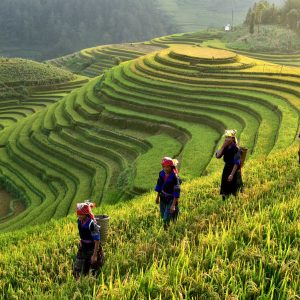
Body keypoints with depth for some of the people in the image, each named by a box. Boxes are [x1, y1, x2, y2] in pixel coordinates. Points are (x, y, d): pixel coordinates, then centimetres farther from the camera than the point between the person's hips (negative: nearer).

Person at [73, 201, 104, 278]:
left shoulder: (92, 224, -26)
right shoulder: (79, 221, -5)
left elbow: (97, 241, -22)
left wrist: (95, 255, -22)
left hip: (92, 249, -7)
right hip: (83, 248, 7)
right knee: (76, 271, 10)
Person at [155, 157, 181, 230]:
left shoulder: (174, 177, -27)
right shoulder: (161, 173, -8)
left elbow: (177, 192, -23)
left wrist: (173, 205, -24)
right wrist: (157, 197, 16)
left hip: (171, 199, -6)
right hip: (163, 198, 6)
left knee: (166, 219, -6)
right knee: (163, 216, 20)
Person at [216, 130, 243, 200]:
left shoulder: (236, 149, -16)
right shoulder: (225, 148, 3)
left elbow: (236, 163, -18)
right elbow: (218, 156, -6)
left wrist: (232, 174, -20)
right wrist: (223, 146, -12)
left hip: (234, 171, -6)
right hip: (226, 169, 6)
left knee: (233, 191, 1)